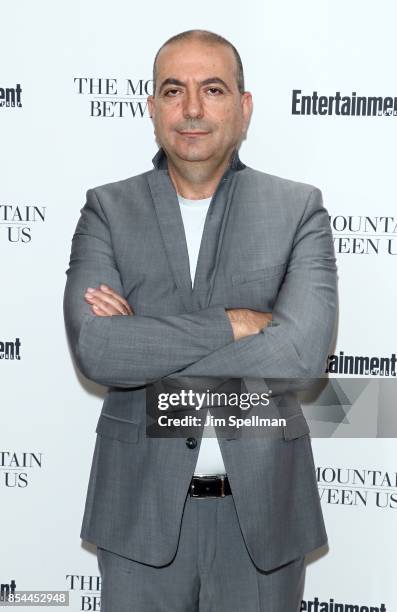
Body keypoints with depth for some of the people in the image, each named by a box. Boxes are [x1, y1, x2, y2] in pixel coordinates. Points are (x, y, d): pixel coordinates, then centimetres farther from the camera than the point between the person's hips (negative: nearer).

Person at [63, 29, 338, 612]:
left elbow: (304, 350, -17)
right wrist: (233, 322, -19)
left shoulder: (299, 208, -3)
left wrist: (143, 347, -15)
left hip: (261, 504, 0)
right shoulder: (108, 209, -1)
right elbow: (93, 348, -16)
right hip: (141, 506, 0)